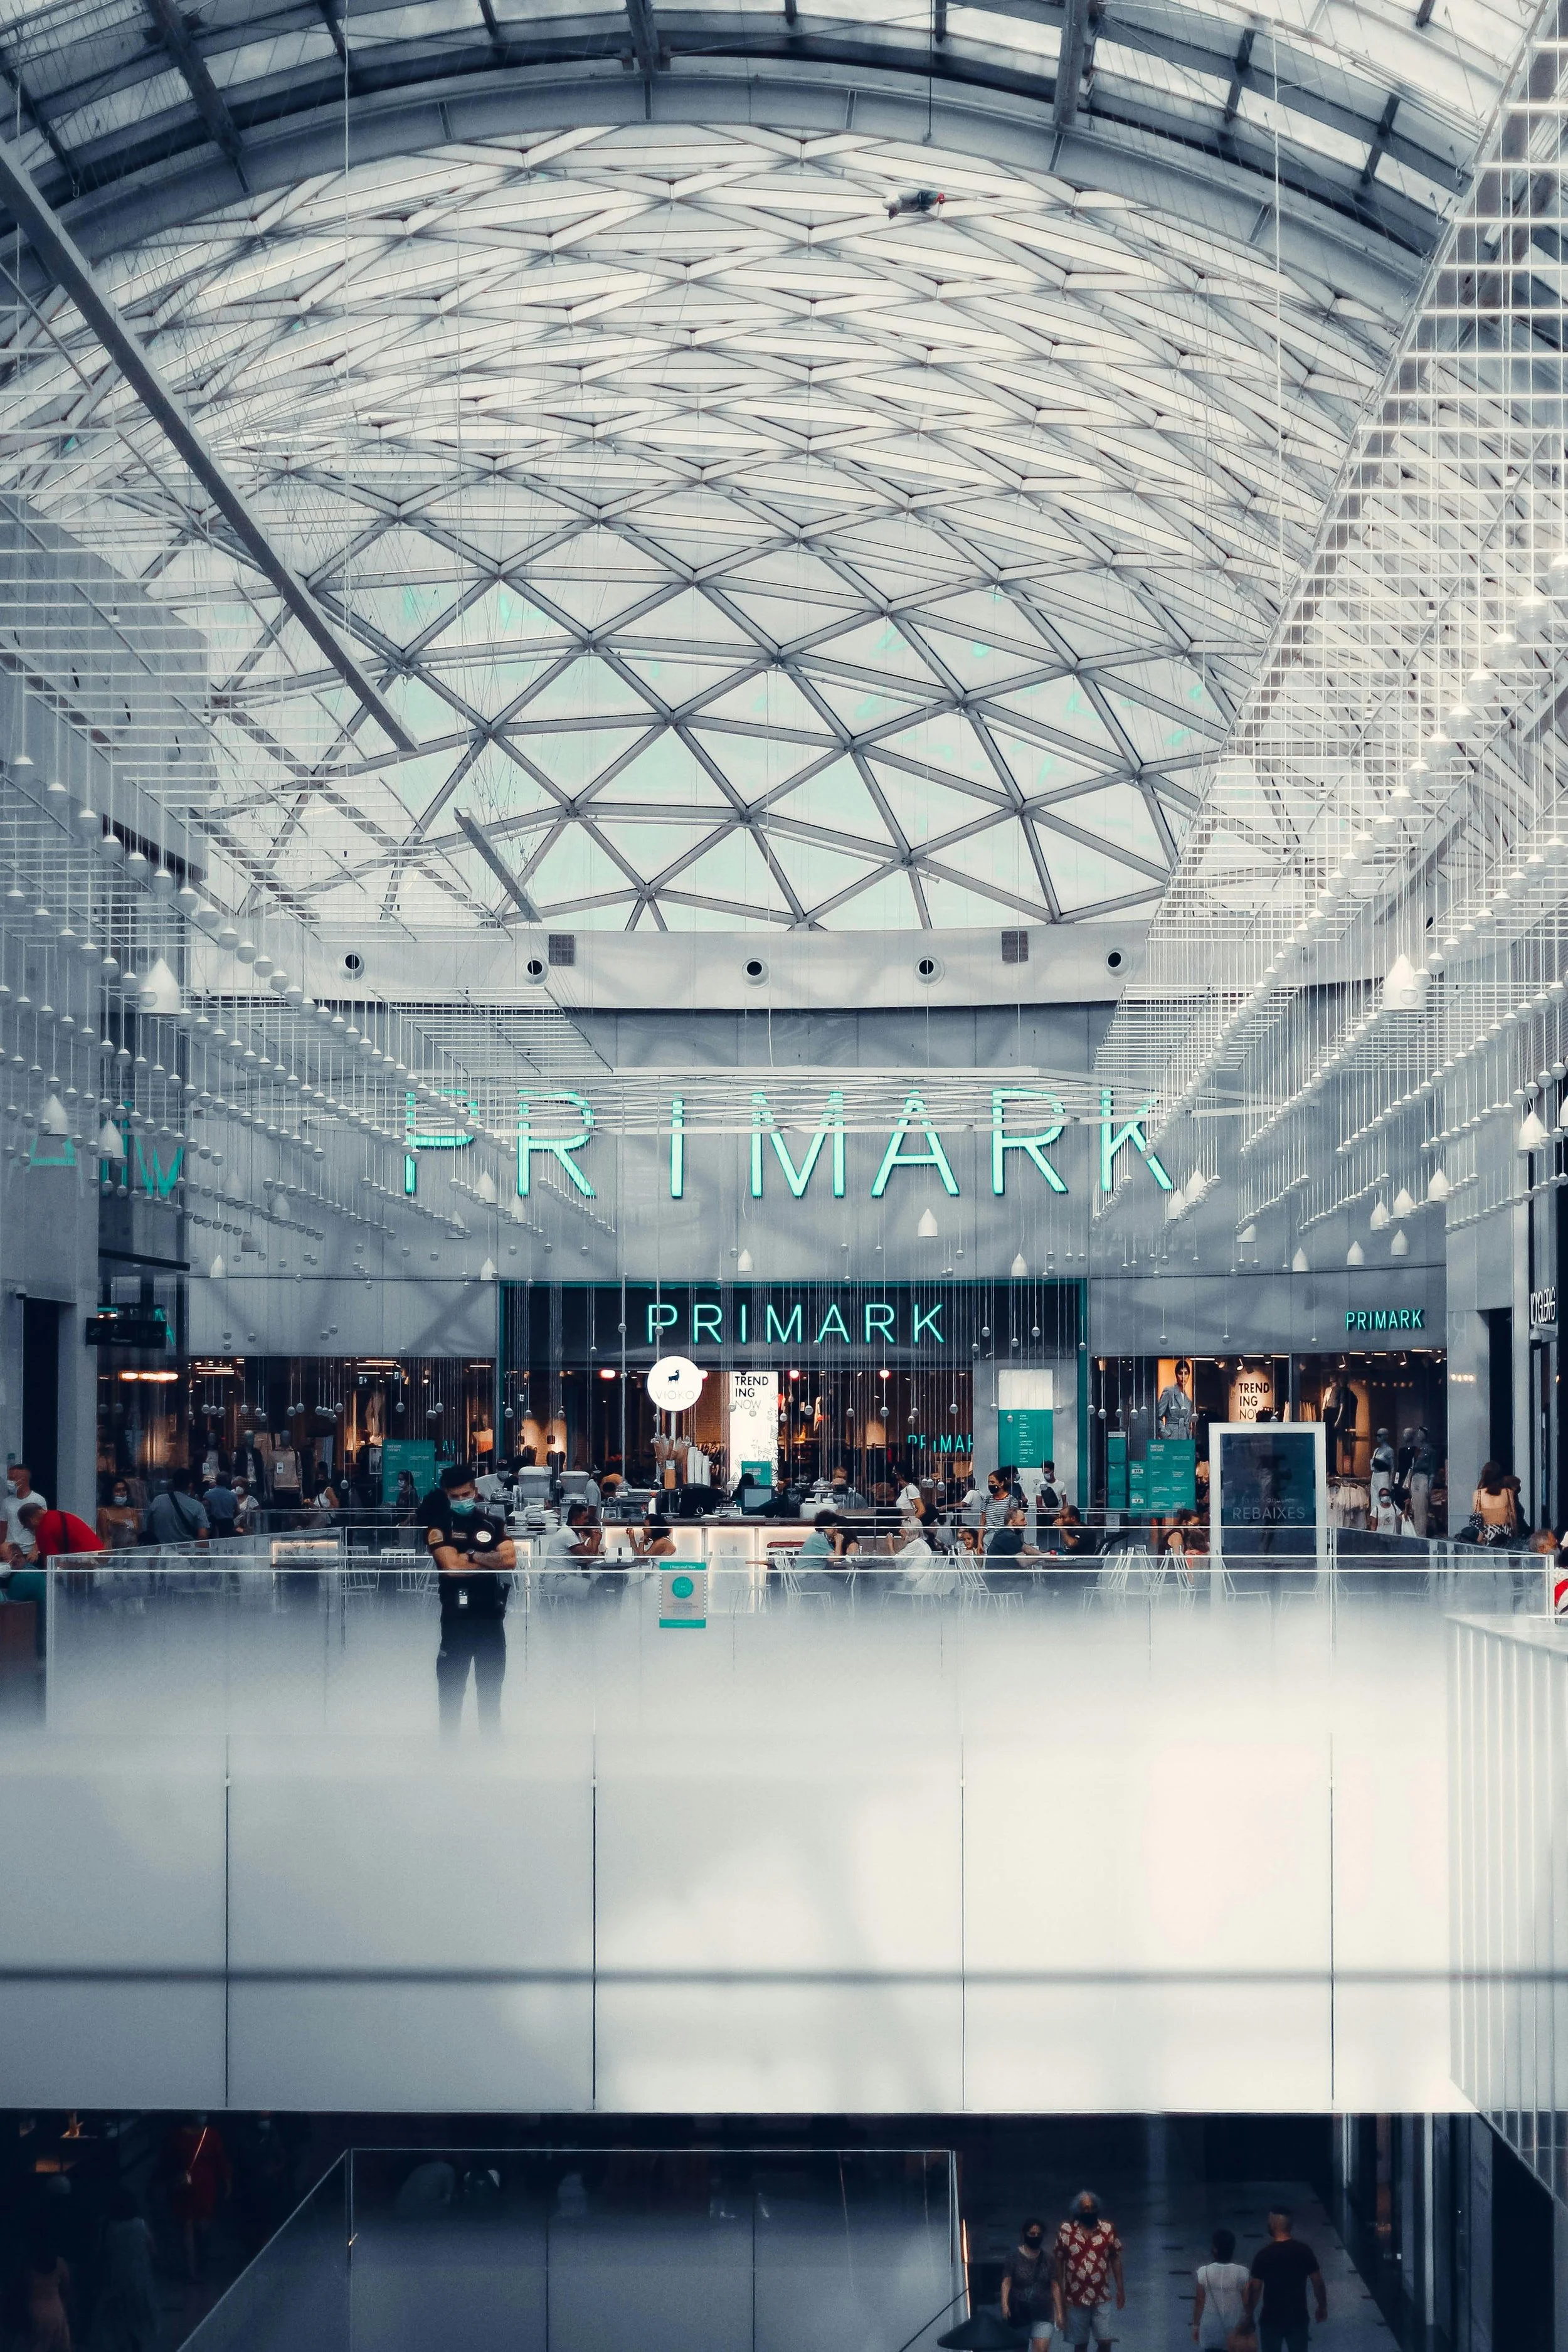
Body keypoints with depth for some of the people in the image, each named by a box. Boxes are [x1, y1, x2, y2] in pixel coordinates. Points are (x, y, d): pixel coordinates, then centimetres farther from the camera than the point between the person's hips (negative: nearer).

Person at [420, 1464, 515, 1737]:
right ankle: (449, 1740, 7)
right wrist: (492, 1560, -8)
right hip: (456, 1615, -3)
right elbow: (452, 1566, -15)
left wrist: (471, 1555, -12)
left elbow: (510, 1560, -4)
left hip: (491, 1614, 4)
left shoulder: (491, 1524, 10)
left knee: (491, 1683, 10)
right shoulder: (439, 1526, -1)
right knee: (451, 1684, 0)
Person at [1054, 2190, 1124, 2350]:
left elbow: (1115, 2259, 5)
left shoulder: (1108, 2229, -2)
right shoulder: (1066, 2230, -5)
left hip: (1101, 2298, 0)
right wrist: (1059, 2294, 0)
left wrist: (1120, 2289, 3)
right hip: (1076, 2298, 0)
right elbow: (1059, 2262, 1)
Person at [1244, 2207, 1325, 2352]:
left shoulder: (1264, 2255, -17)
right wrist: (1322, 2306, 16)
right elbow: (1318, 2282, -1)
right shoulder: (1304, 2251, -8)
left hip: (1272, 2318, -3)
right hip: (1298, 2317, 3)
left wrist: (1249, 2314, 3)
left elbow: (1255, 2288, -11)